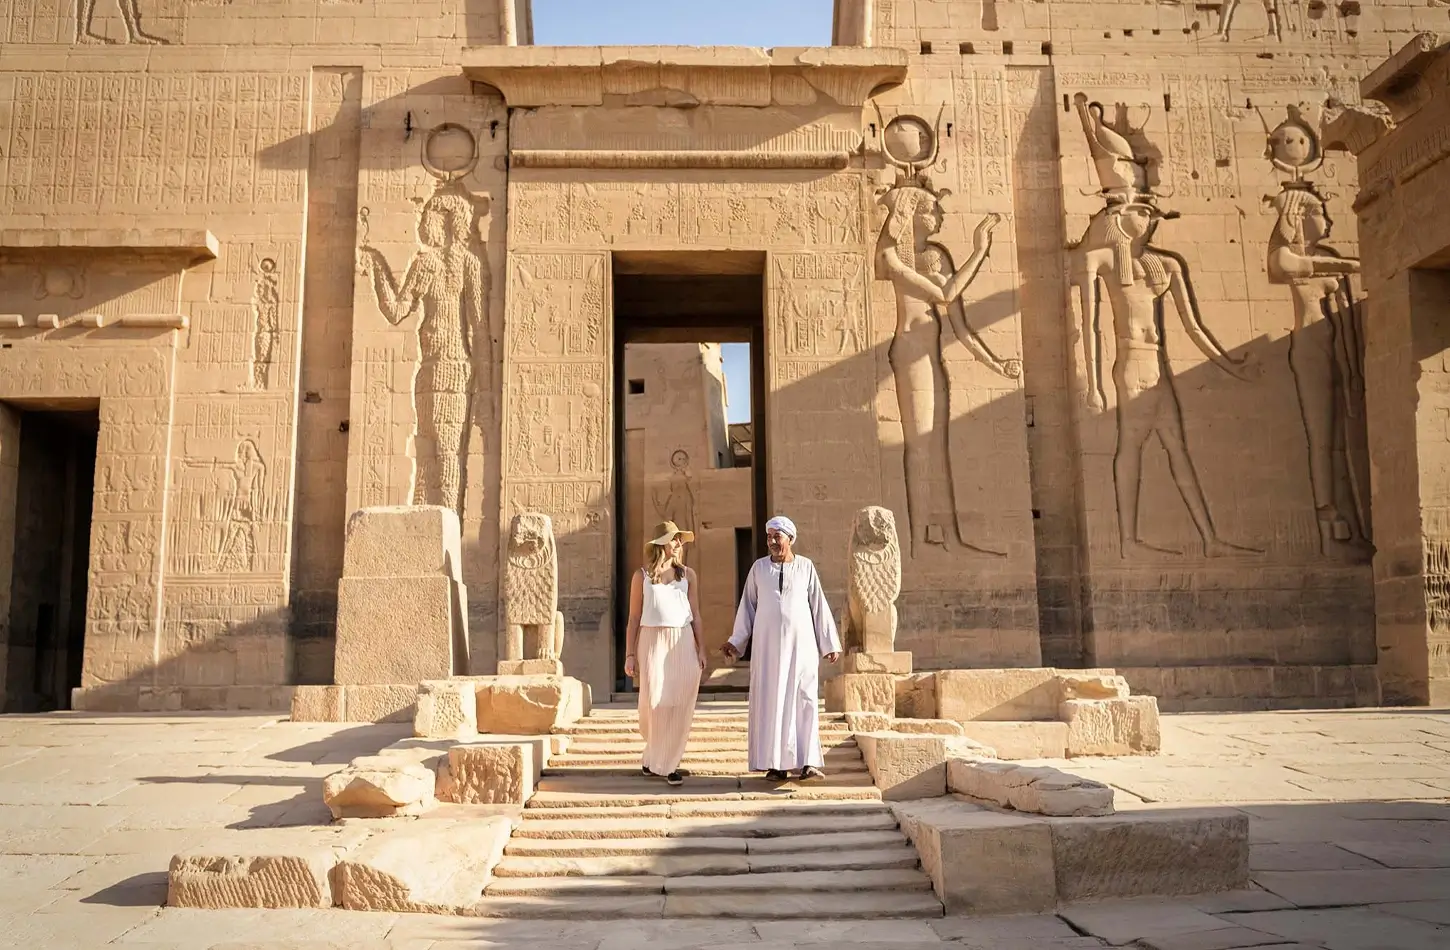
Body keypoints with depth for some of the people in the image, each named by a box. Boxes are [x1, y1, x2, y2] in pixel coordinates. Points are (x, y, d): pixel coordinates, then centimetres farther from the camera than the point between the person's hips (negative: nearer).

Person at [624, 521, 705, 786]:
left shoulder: (687, 574, 11)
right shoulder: (642, 576, 6)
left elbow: (695, 615, 12)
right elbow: (634, 617, 6)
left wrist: (701, 649, 6)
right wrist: (629, 654, 2)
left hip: (683, 643, 2)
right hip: (653, 642, -2)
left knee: (680, 705, -2)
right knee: (654, 702, -4)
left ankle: (666, 762, 12)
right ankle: (655, 758, 19)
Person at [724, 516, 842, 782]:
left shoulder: (806, 567, 3)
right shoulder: (759, 568, 5)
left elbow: (819, 606, 5)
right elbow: (748, 606, 9)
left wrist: (830, 644, 3)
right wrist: (736, 641, 6)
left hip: (801, 643, -1)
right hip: (768, 643, 1)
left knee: (803, 700, -5)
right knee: (771, 701, 0)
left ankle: (807, 762, -3)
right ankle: (777, 763, 4)